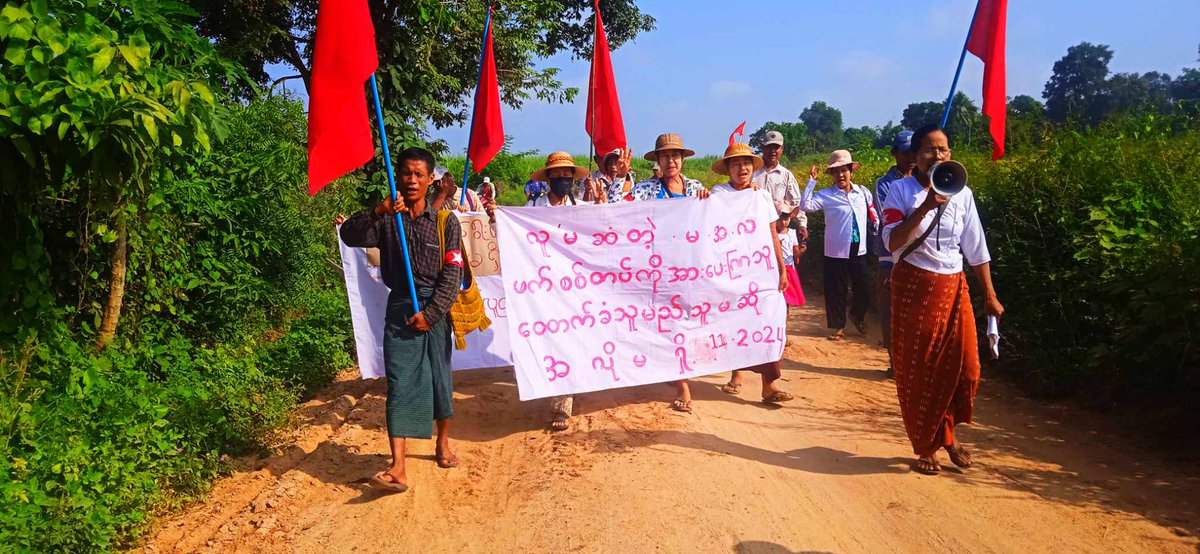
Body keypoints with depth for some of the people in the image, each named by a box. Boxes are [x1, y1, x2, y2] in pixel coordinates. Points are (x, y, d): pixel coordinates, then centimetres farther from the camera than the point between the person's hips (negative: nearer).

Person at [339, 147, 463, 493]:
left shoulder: (445, 221, 0)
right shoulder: (386, 219, 3)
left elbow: (452, 273, -4)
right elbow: (349, 236, -12)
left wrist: (430, 312, -11)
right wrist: (377, 212, -27)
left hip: (435, 308, 0)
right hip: (399, 307, 0)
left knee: (439, 377, 11)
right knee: (399, 382, -6)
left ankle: (443, 442, 35)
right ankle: (398, 468, -10)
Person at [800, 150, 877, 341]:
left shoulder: (863, 192, 4)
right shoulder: (826, 195, -6)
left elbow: (874, 216, 13)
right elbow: (806, 205, -21)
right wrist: (812, 181, -19)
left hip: (859, 251, 3)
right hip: (836, 252, -3)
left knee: (864, 288, 9)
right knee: (835, 291, 5)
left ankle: (857, 315, 38)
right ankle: (839, 325, 21)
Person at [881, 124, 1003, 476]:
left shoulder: (962, 194, 4)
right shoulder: (901, 190, -6)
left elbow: (976, 249, 8)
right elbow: (892, 242, -18)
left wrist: (990, 296, 9)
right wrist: (925, 207, -27)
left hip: (953, 288, 3)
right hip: (913, 287, -3)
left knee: (964, 366, 1)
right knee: (917, 370, 3)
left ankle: (947, 432, 27)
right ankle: (926, 446, 19)